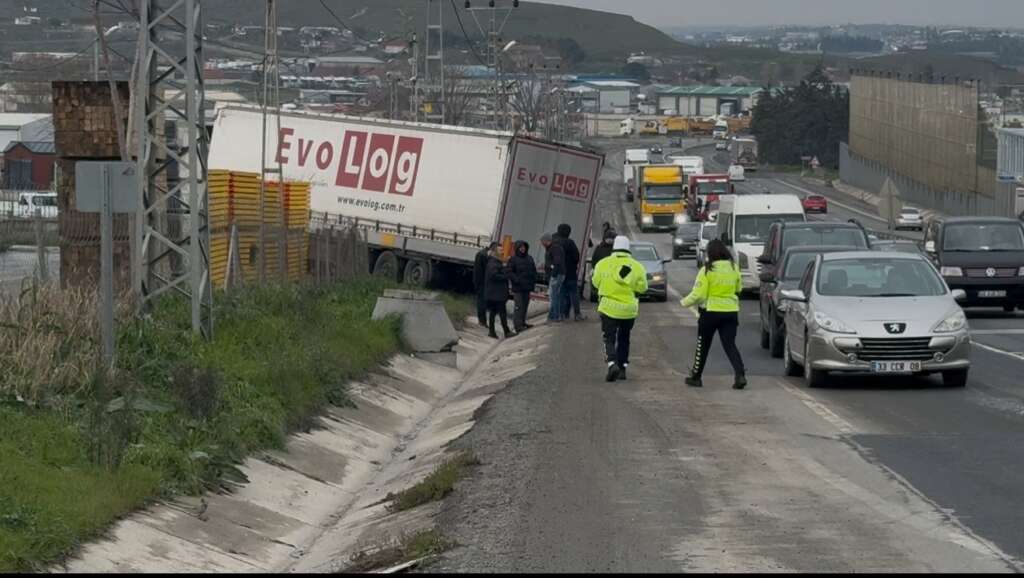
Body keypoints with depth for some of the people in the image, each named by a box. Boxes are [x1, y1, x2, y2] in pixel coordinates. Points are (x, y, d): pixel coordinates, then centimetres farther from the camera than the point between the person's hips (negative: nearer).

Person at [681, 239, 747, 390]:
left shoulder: (707, 270, -13)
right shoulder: (734, 268, 1)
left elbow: (699, 294, -14)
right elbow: (738, 289, 15)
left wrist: (685, 302, 3)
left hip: (711, 311, -3)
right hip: (731, 311, 3)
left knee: (703, 345, 12)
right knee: (730, 345, 4)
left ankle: (695, 377, 23)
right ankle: (740, 374, -15)